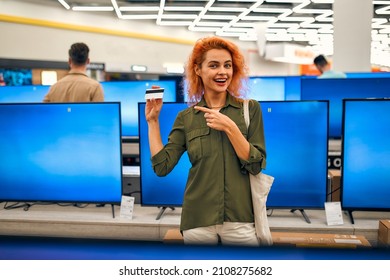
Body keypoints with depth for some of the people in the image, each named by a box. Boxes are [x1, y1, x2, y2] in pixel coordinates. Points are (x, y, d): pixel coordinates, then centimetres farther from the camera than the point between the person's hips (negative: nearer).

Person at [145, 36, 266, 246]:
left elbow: (256, 165, -6)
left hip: (240, 220, -1)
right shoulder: (186, 117, 4)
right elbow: (162, 166, -2)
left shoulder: (250, 109, 1)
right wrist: (152, 121, -2)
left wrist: (230, 127, -15)